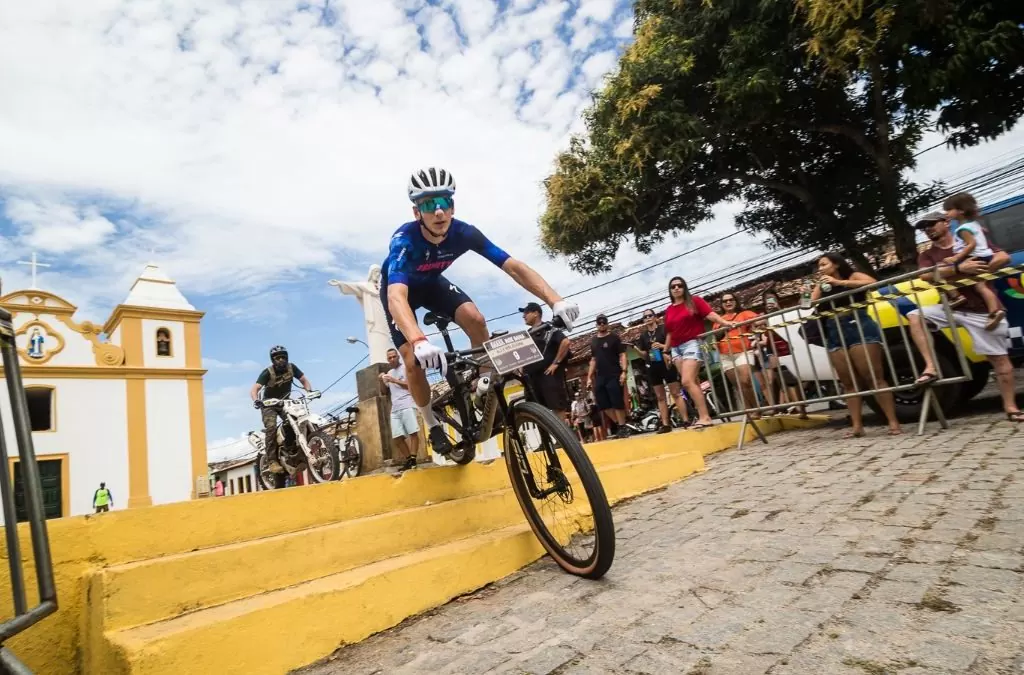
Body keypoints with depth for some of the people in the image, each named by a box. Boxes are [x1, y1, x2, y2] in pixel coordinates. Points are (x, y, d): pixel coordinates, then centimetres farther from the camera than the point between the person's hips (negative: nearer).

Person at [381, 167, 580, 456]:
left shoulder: (463, 233, -29)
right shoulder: (404, 240, -39)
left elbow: (514, 266, -32)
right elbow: (396, 296, -54)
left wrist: (555, 300, -46)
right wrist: (420, 342, -73)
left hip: (432, 283, 3)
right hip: (400, 287, -3)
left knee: (475, 320, -24)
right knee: (414, 361, -17)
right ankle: (433, 425, 8)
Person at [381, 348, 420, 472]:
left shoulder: (405, 368, 5)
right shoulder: (389, 373, 25)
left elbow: (411, 385, -7)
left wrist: (395, 380, -12)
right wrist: (382, 381, 9)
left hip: (407, 405, -7)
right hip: (395, 408, 7)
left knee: (413, 433, -16)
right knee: (397, 437, -1)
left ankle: (413, 459, -14)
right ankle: (408, 459, 6)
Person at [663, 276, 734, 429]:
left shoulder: (694, 301, 4)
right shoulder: (668, 310, 16)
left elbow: (710, 314, -8)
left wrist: (726, 323, -22)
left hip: (692, 344, -5)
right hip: (676, 348, 5)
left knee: (687, 382, -18)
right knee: (693, 383, 3)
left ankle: (704, 417, -16)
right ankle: (703, 416, 7)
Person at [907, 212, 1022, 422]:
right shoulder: (927, 255, 8)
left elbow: (1003, 257, -5)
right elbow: (926, 275, -14)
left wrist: (977, 272, -18)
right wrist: (960, 268, -27)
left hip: (982, 310, -2)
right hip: (952, 308, 2)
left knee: (999, 358, 1)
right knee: (915, 316, -23)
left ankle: (1011, 408, 11)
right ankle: (931, 367, -24)